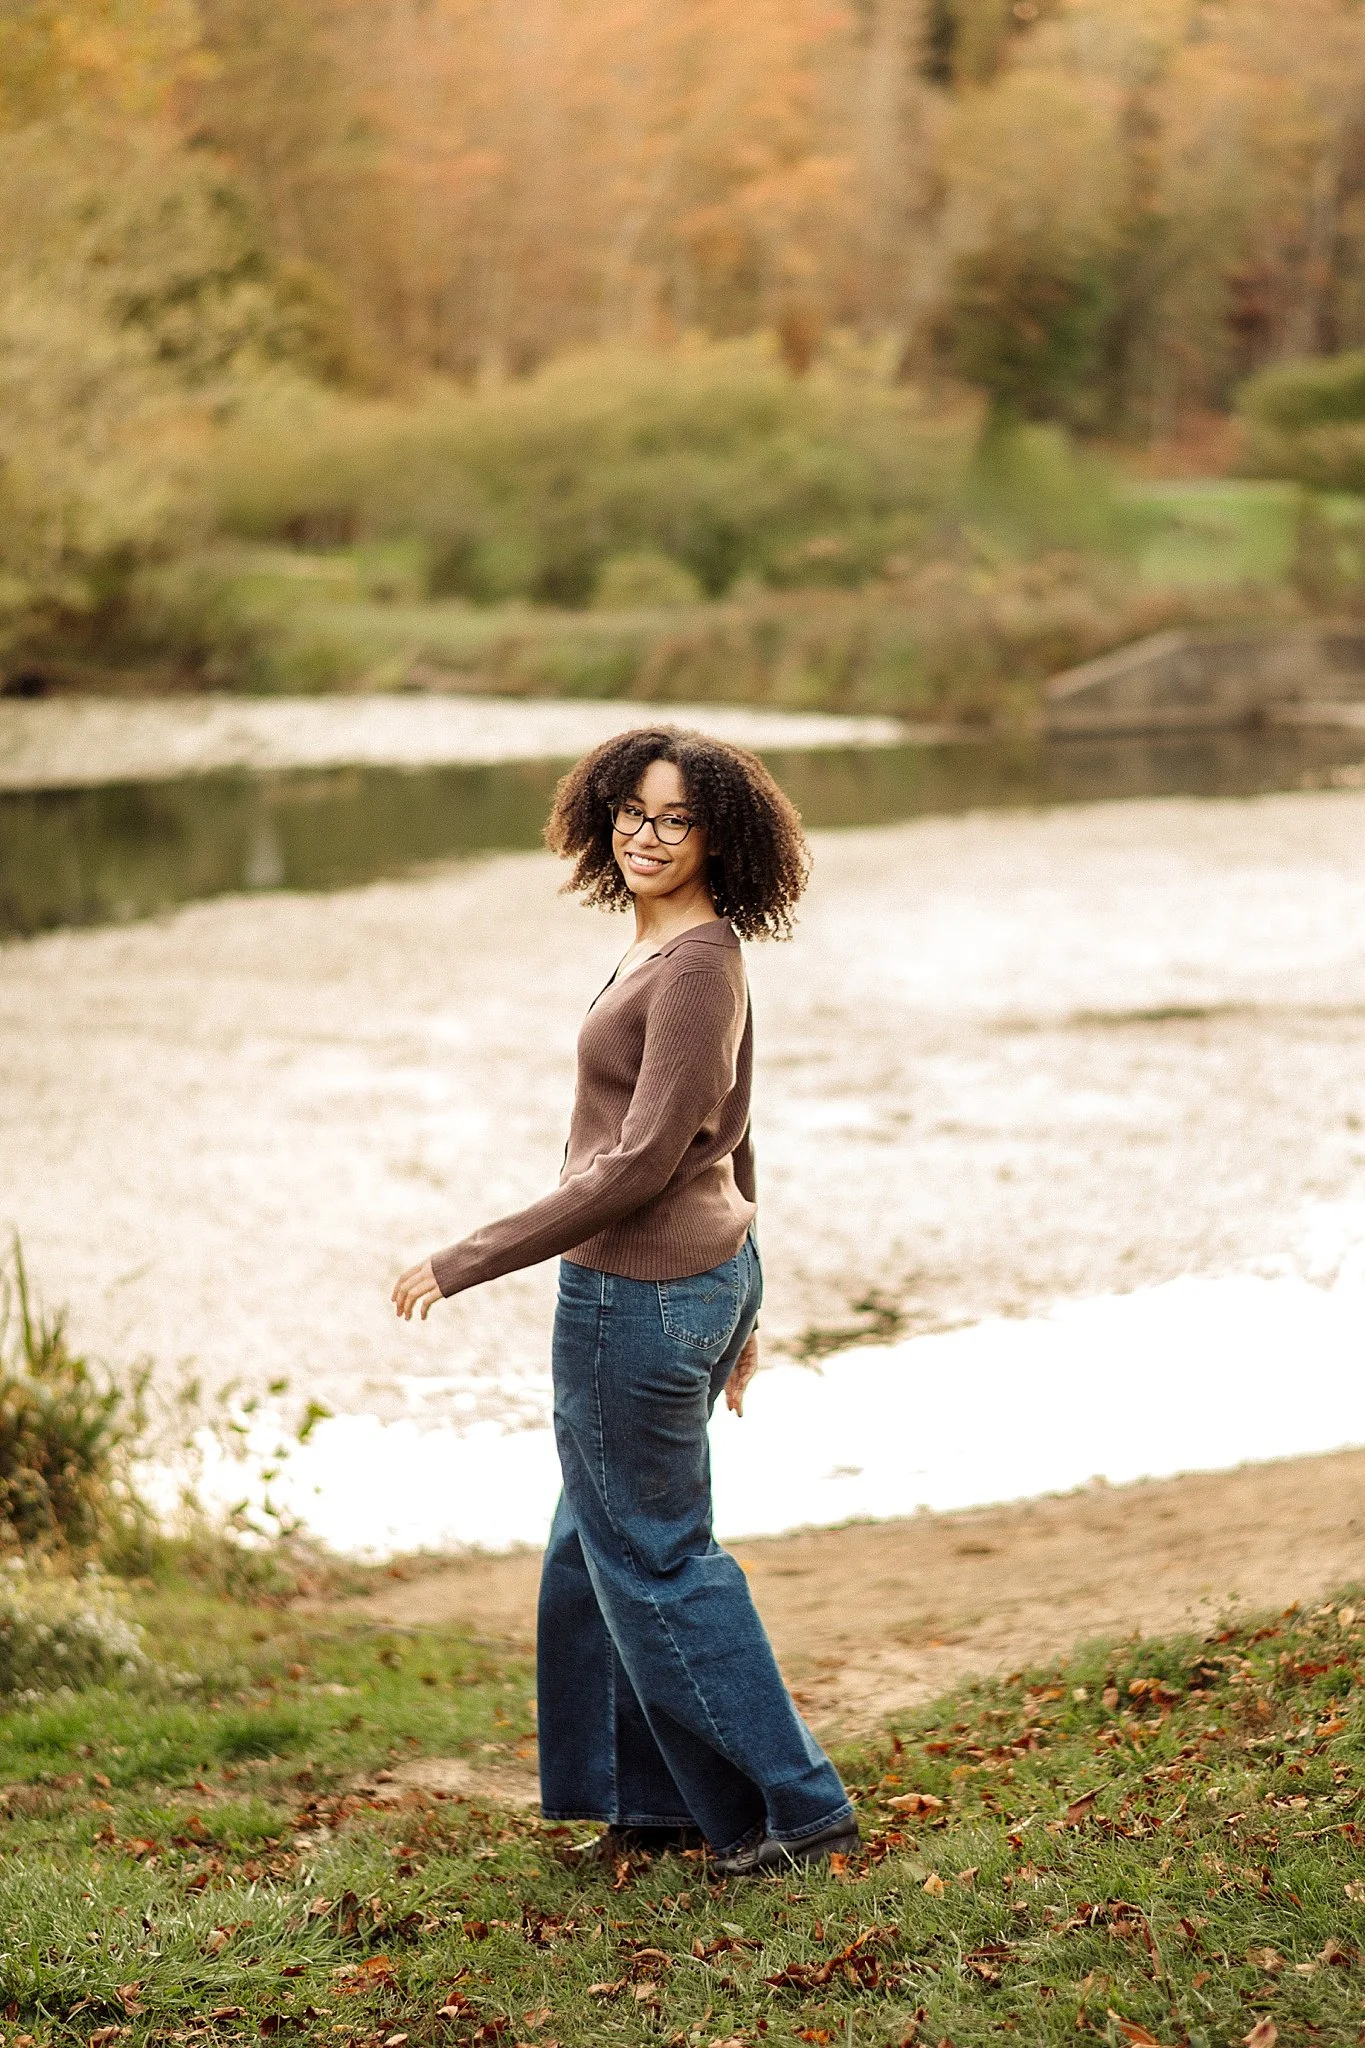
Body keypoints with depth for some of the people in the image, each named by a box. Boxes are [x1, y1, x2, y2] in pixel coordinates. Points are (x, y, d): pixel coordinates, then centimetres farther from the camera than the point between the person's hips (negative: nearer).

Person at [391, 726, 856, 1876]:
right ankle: (659, 1799, 31)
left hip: (641, 1293, -10)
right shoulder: (683, 951, 10)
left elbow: (643, 1163, -24)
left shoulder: (696, 964, -20)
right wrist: (737, 1307, 25)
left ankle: (795, 1811, 13)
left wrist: (468, 1261, -21)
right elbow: (729, 1144, 18)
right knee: (599, 1548, 20)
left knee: (653, 1559, 3)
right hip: (705, 1272, 10)